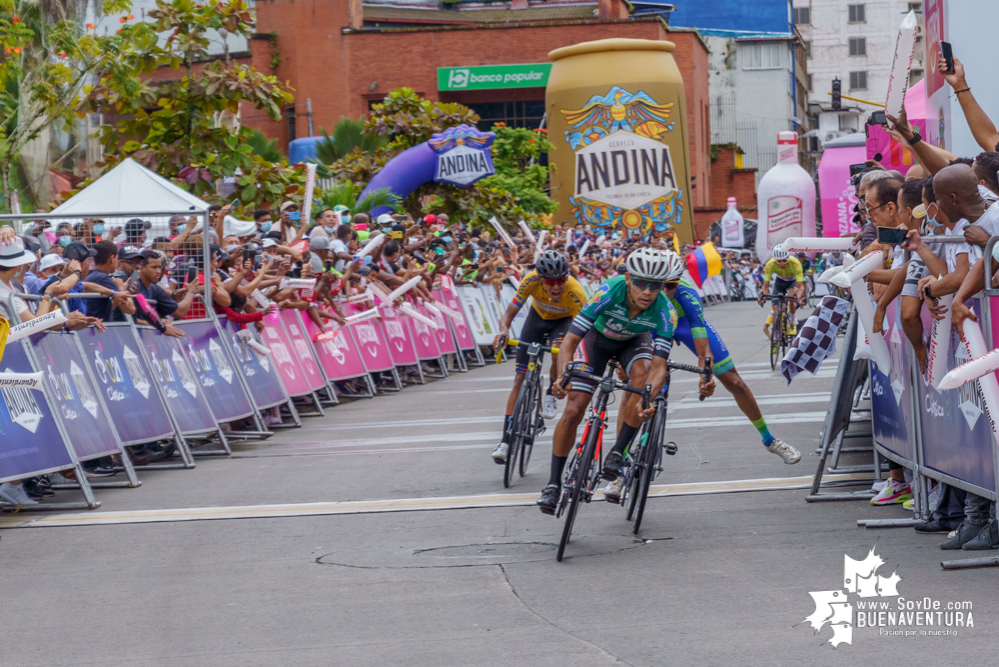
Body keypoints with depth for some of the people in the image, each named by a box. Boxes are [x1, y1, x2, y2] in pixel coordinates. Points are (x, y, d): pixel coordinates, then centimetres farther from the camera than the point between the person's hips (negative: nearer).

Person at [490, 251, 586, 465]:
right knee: (520, 378, -5)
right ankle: (506, 439, -1)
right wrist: (503, 330, -46)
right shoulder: (531, 281, -32)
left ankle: (551, 395, -6)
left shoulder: (576, 293, -37)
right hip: (538, 317, 2)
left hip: (565, 320, -2)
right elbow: (509, 313, -25)